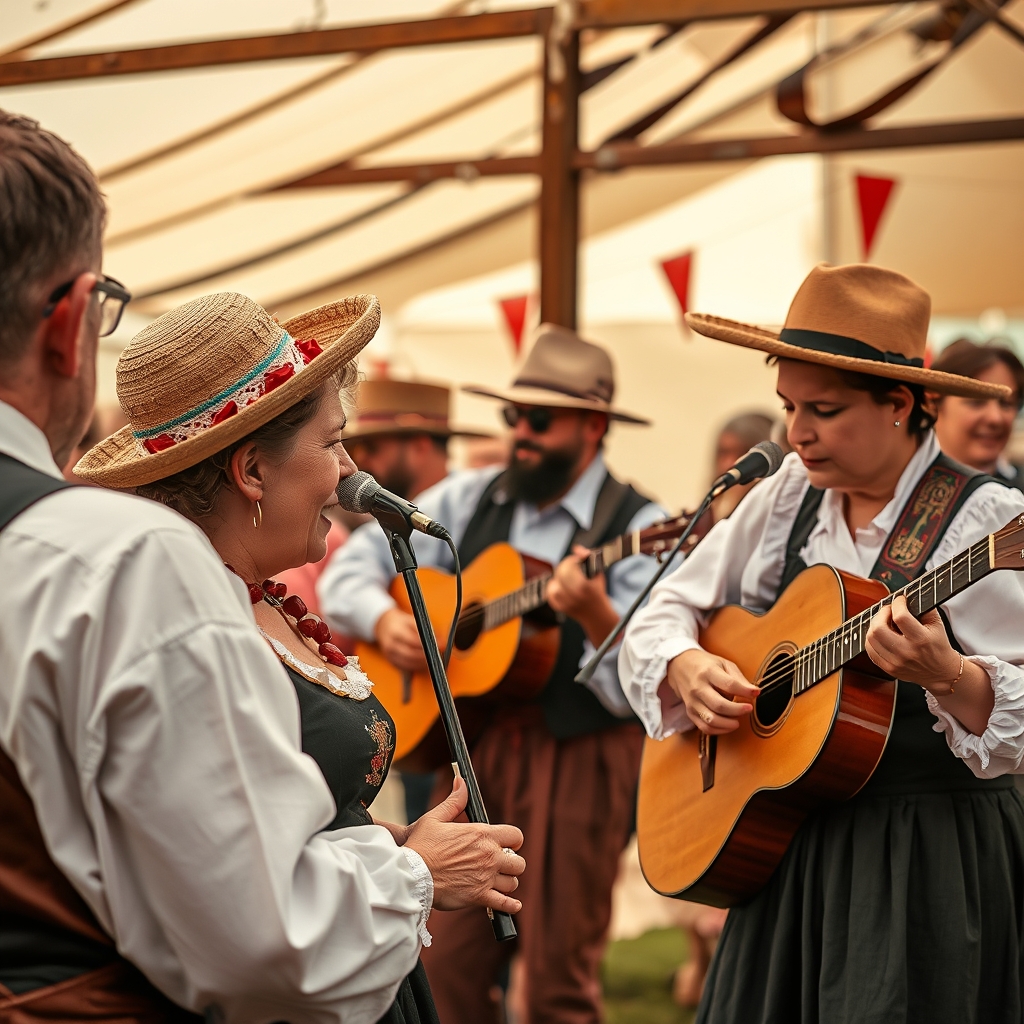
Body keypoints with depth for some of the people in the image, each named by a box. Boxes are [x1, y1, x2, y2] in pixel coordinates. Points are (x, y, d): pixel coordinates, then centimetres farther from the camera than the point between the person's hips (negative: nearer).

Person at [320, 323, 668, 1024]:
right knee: (447, 967, 5)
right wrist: (384, 621, -7)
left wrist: (595, 613, -31)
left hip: (577, 757, -4)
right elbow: (351, 566, 12)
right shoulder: (471, 499, 8)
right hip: (472, 747, 4)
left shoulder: (637, 527, -7)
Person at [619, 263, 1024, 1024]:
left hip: (934, 859, -6)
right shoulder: (787, 497, 6)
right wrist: (686, 669, -8)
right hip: (791, 842, 6)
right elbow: (662, 615, 13)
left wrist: (944, 675, -36)